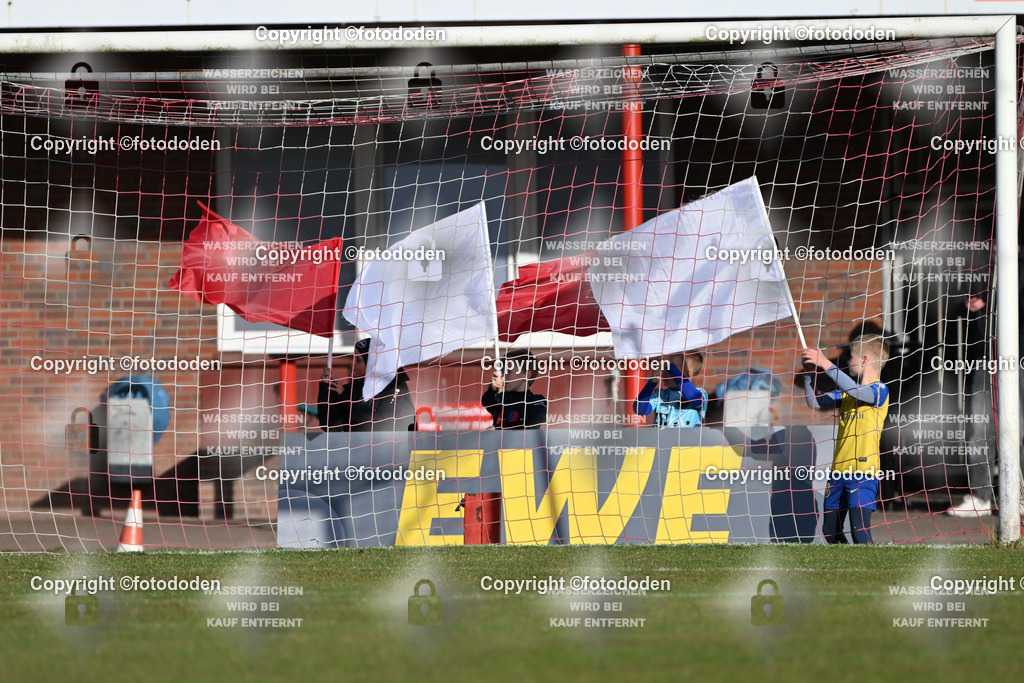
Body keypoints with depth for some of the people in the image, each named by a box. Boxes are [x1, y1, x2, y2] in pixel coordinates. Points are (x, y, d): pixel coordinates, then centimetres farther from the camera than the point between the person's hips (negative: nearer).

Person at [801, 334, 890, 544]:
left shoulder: (879, 390, -6)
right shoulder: (847, 391, 19)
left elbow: (856, 391, -25)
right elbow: (815, 403, 18)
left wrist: (827, 365, -25)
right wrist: (808, 373, 5)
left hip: (863, 471, -8)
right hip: (838, 471, 8)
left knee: (860, 531, -19)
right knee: (830, 532, 12)